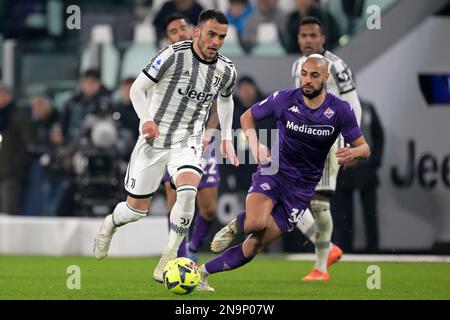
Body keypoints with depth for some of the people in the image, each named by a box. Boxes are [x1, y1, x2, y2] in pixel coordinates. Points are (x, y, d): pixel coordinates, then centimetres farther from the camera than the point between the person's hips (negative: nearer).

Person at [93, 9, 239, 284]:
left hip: (188, 142, 2)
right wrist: (146, 119, -28)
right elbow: (138, 88, -12)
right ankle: (110, 225, 43)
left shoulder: (227, 71, -1)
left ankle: (167, 261, -20)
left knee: (188, 190, -29)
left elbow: (226, 99, 22)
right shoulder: (174, 55, -16)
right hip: (154, 139, -2)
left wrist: (227, 139, 15)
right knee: (137, 209, 5)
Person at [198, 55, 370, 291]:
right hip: (273, 173, -1)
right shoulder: (284, 99, -8)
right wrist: (255, 145, -11)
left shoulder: (340, 110, -8)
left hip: (301, 189, 1)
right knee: (256, 223, -33)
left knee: (254, 246, -4)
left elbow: (364, 148, -2)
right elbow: (247, 117, 8)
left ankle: (203, 272, 11)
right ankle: (236, 226, 3)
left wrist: (352, 153, -26)